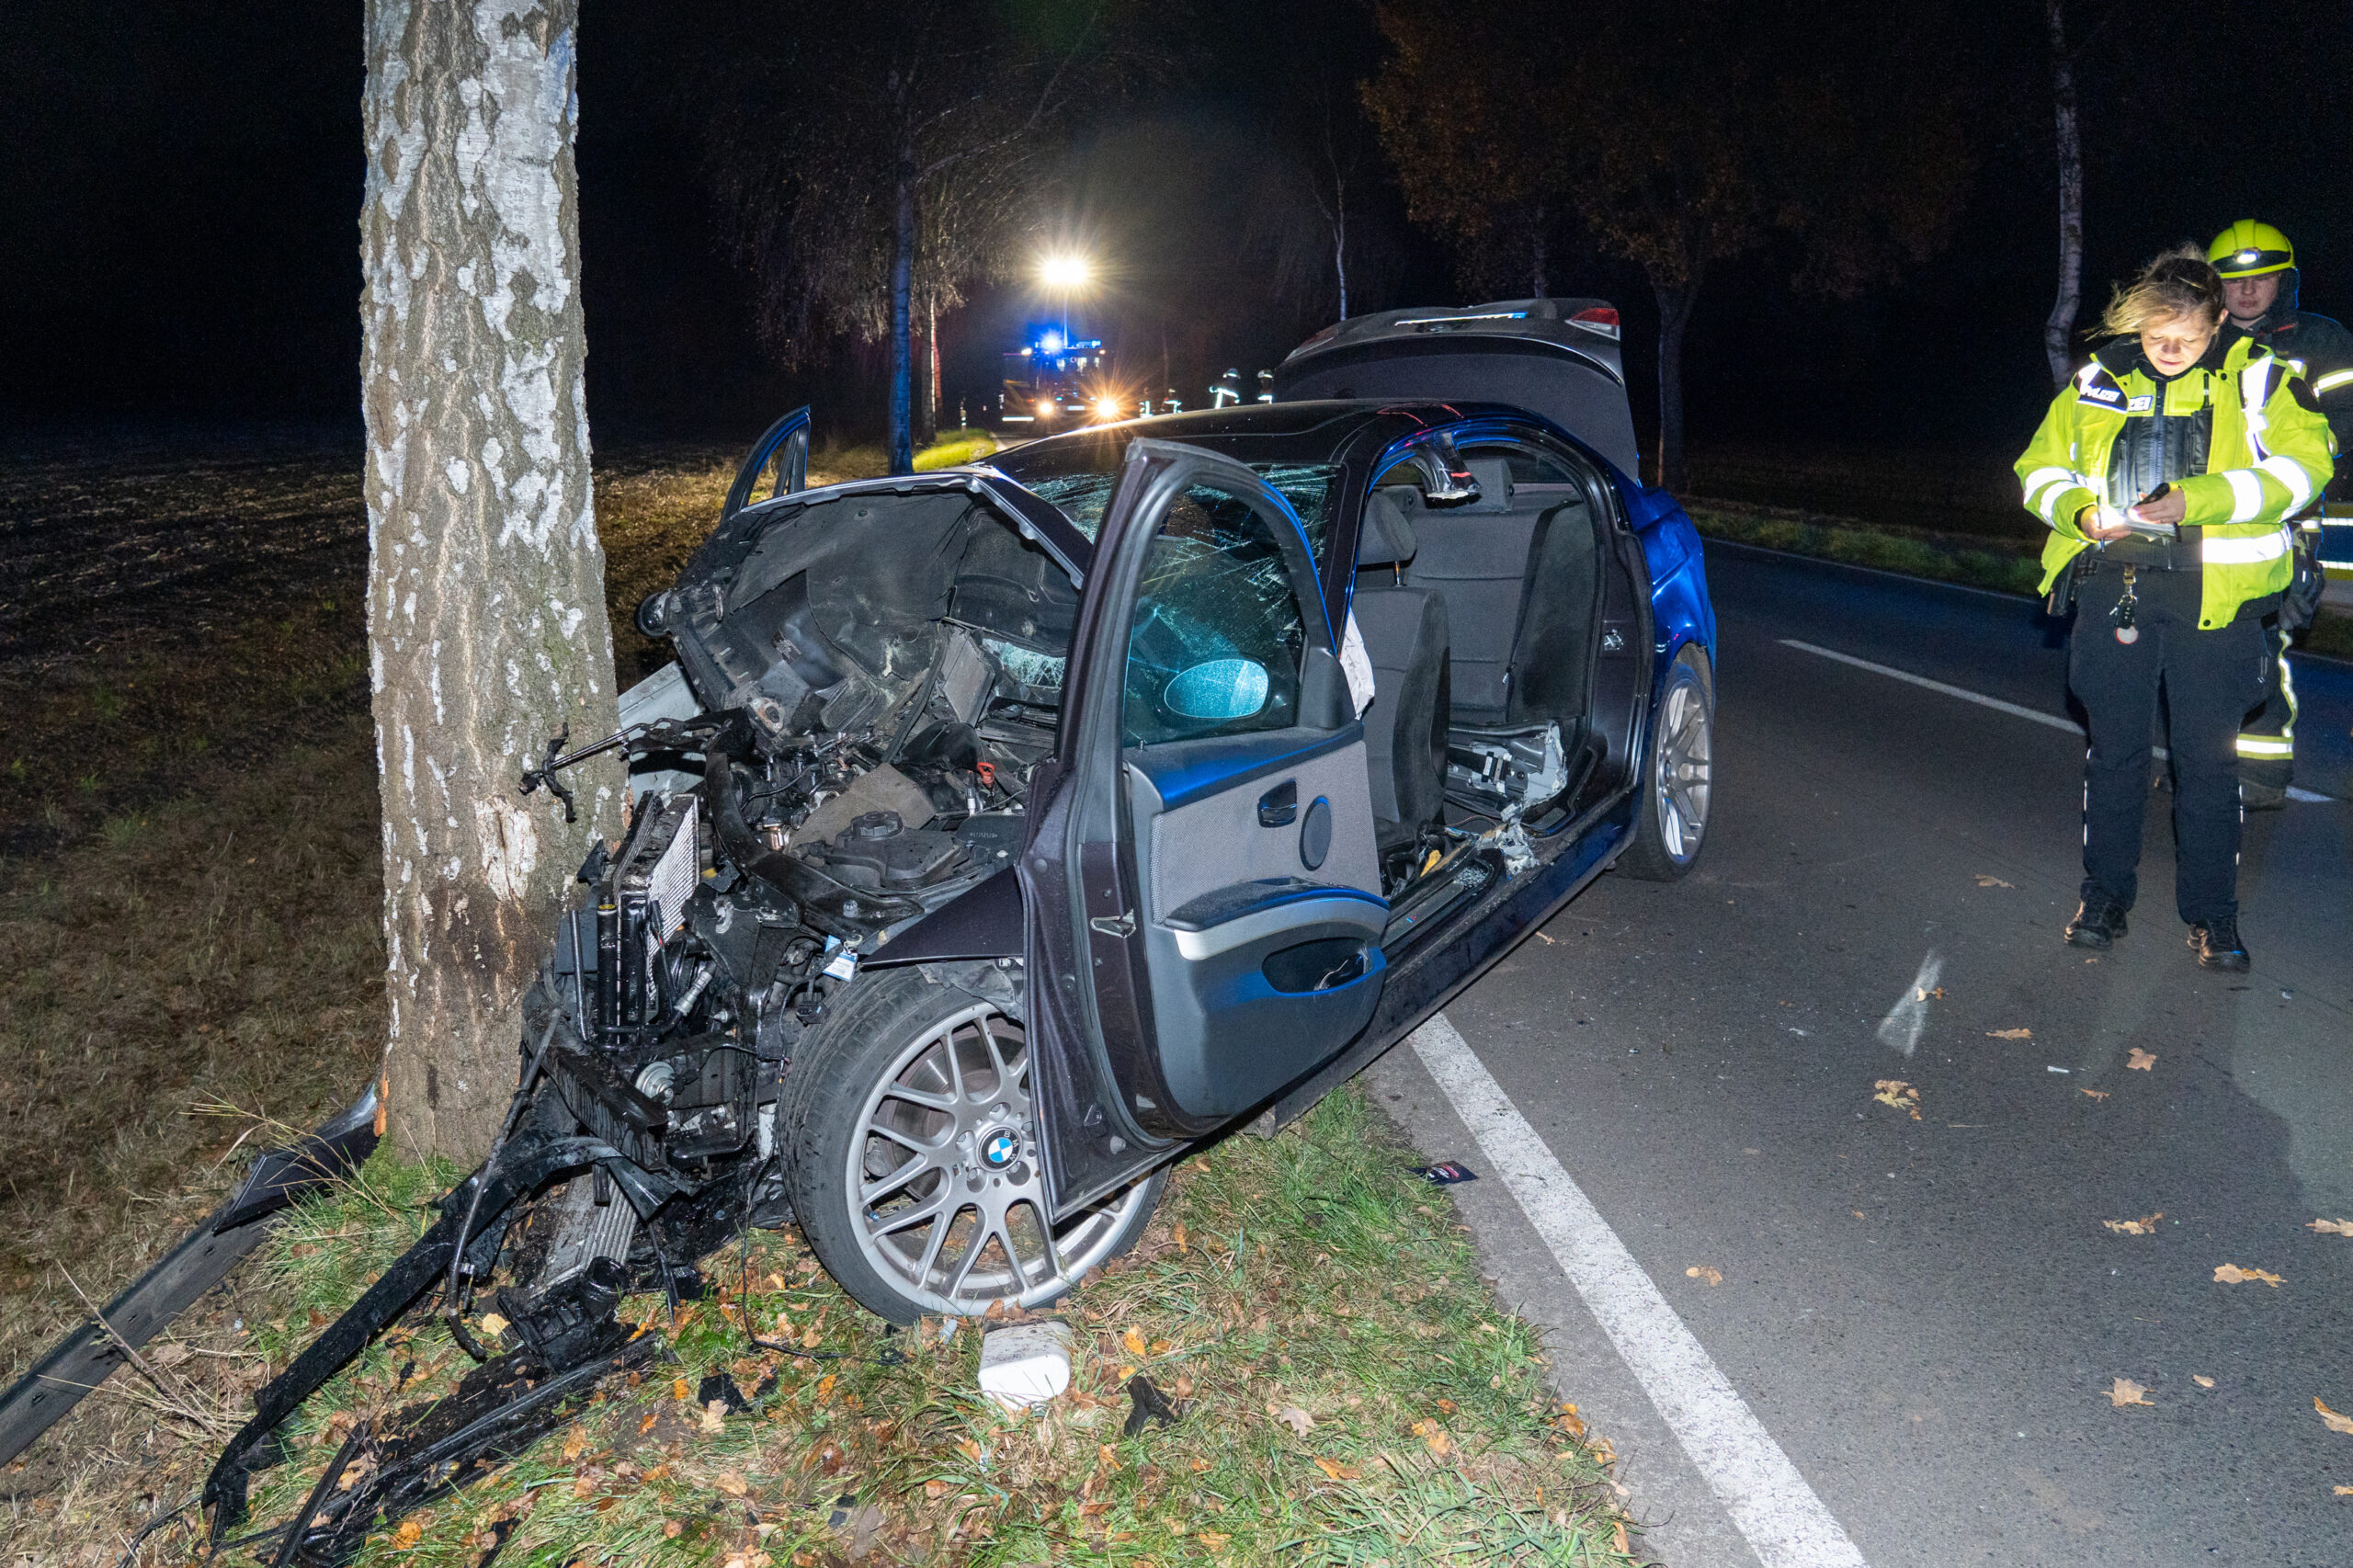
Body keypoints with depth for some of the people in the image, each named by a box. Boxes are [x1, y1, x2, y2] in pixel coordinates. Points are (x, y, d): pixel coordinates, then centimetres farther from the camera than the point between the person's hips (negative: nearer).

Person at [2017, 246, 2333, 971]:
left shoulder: (2259, 379, 1)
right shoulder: (2097, 381, 7)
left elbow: (2302, 462, -9)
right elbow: (2040, 468, 13)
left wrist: (2197, 500, -20)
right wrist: (2081, 512, -8)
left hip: (2215, 593, -2)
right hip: (2115, 583, 2)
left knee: (2209, 756, 4)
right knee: (2114, 748, 9)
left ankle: (2211, 910, 17)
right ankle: (2106, 893, 23)